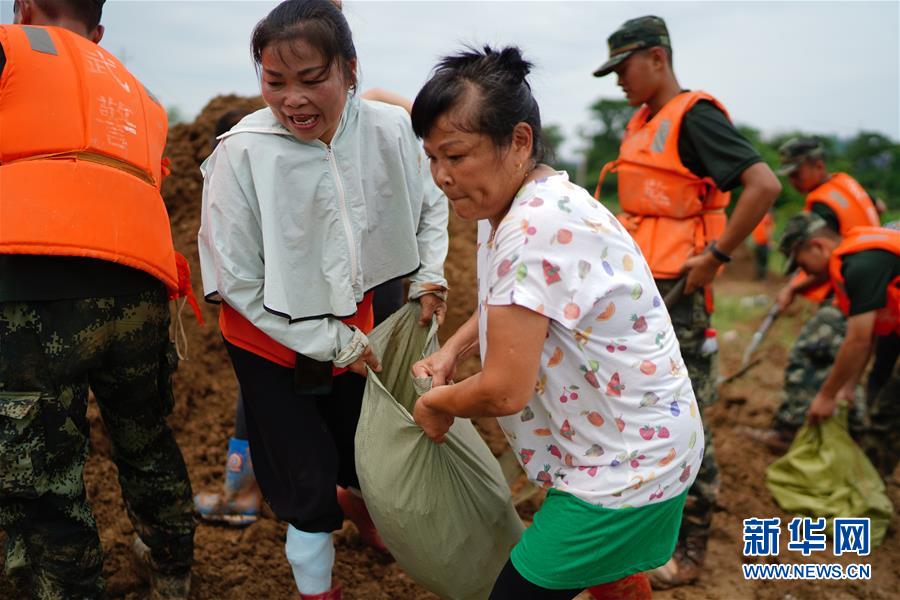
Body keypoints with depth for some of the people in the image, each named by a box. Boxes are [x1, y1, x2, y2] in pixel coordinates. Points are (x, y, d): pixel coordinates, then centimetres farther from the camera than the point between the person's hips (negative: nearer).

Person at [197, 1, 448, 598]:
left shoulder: (391, 129, -17)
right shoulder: (242, 153, -26)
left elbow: (430, 204, 6)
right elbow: (237, 281, -18)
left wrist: (429, 278, -5)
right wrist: (334, 344, -16)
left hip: (356, 328, 4)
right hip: (272, 342, -3)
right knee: (307, 481, 3)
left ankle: (355, 501, 58)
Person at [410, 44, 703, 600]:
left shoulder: (536, 229, -30)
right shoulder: (525, 204, 1)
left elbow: (503, 391, -30)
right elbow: (509, 303, 20)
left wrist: (436, 403, -10)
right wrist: (451, 351, 3)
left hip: (629, 467, -10)